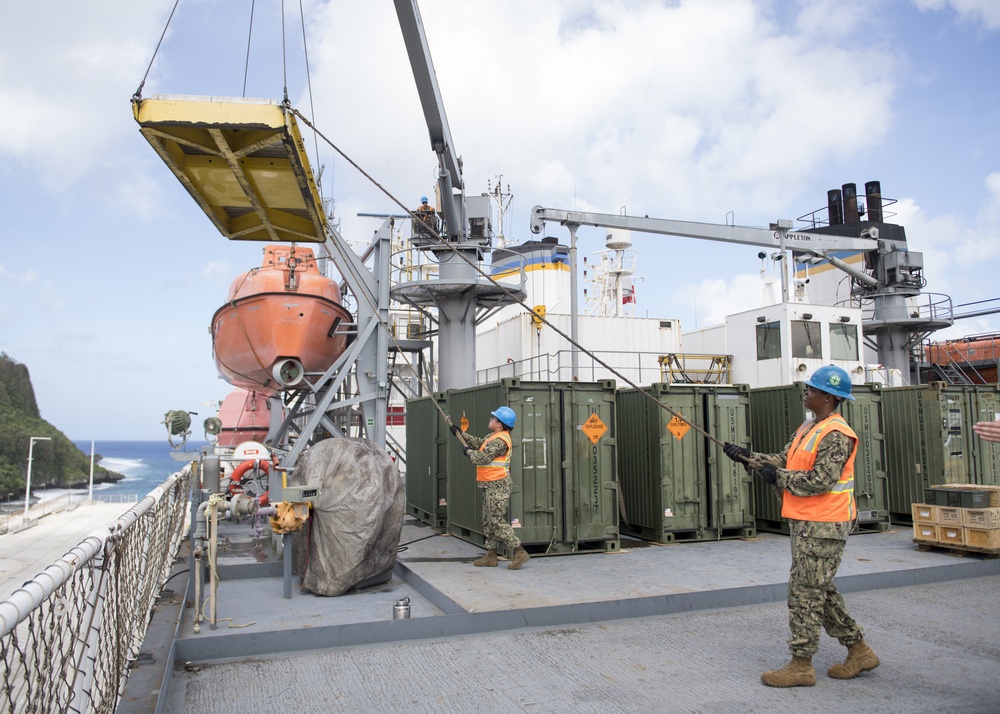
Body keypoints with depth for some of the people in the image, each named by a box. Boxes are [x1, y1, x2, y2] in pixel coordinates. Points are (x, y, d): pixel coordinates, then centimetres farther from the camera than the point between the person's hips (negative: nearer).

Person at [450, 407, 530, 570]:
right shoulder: (494, 436, 12)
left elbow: (482, 458, -24)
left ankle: (520, 553, -5)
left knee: (498, 522, -9)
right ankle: (491, 555, 20)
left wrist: (468, 451, -6)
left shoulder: (499, 441, -20)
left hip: (497, 486, -11)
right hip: (490, 486, 11)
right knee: (488, 521, 14)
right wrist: (460, 433, 24)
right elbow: (479, 443, 23)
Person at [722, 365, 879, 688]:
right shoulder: (808, 429, 14)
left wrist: (778, 477, -15)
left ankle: (801, 665, 7)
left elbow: (820, 481, -24)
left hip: (823, 526, -10)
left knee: (805, 593, -3)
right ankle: (859, 651, 28)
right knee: (820, 591, 17)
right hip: (805, 523, 10)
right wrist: (748, 457, 6)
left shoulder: (836, 435, -17)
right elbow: (784, 461, 15)